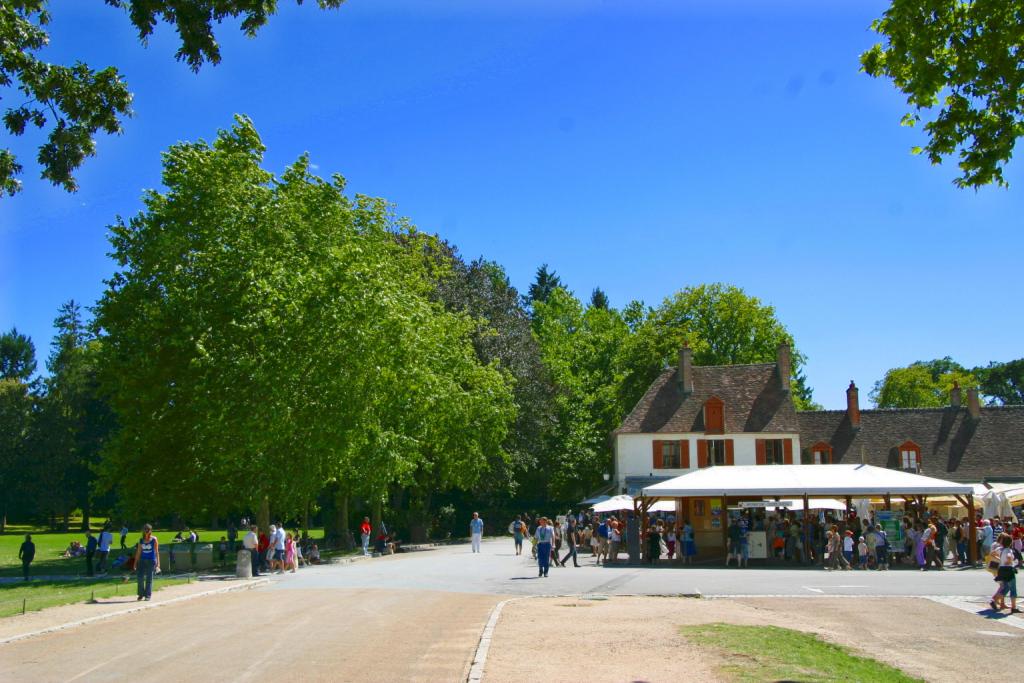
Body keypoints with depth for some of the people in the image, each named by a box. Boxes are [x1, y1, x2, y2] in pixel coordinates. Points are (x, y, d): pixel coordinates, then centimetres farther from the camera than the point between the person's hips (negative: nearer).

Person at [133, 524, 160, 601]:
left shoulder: (154, 540, -2)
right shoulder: (141, 540, 7)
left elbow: (156, 552, -1)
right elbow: (138, 552, 10)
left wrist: (158, 563, -5)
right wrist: (135, 563, 6)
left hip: (151, 560, -3)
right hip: (142, 560, 3)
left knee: (149, 578, -1)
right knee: (140, 577, -2)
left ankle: (148, 595, 7)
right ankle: (141, 594, 14)